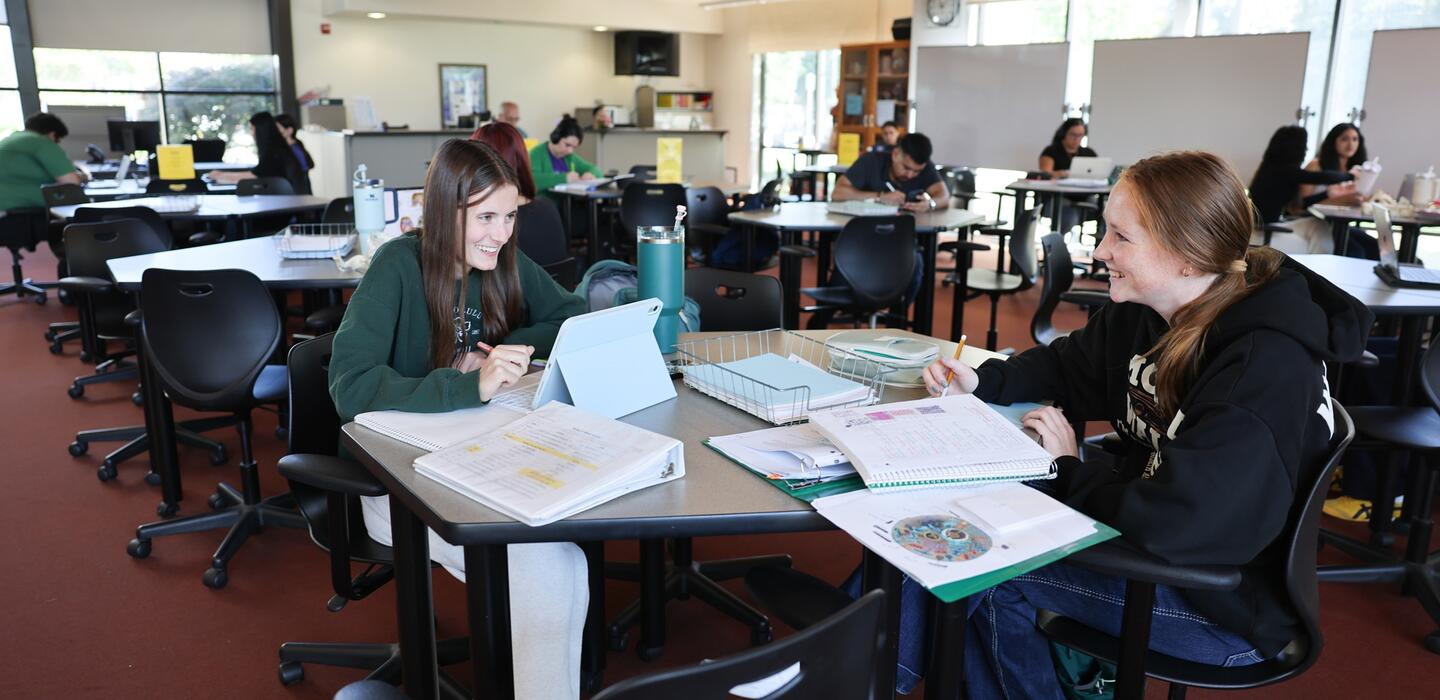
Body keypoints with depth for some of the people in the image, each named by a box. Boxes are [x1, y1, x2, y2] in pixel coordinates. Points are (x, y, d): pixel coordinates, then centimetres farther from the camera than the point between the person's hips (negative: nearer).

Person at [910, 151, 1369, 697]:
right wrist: (981, 381, -4)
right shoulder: (1141, 311, -4)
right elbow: (1068, 367, 14)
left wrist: (1070, 472, -18)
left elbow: (1176, 523, -34)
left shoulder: (1265, 366, -30)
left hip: (1226, 605, -8)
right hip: (1144, 532, 8)